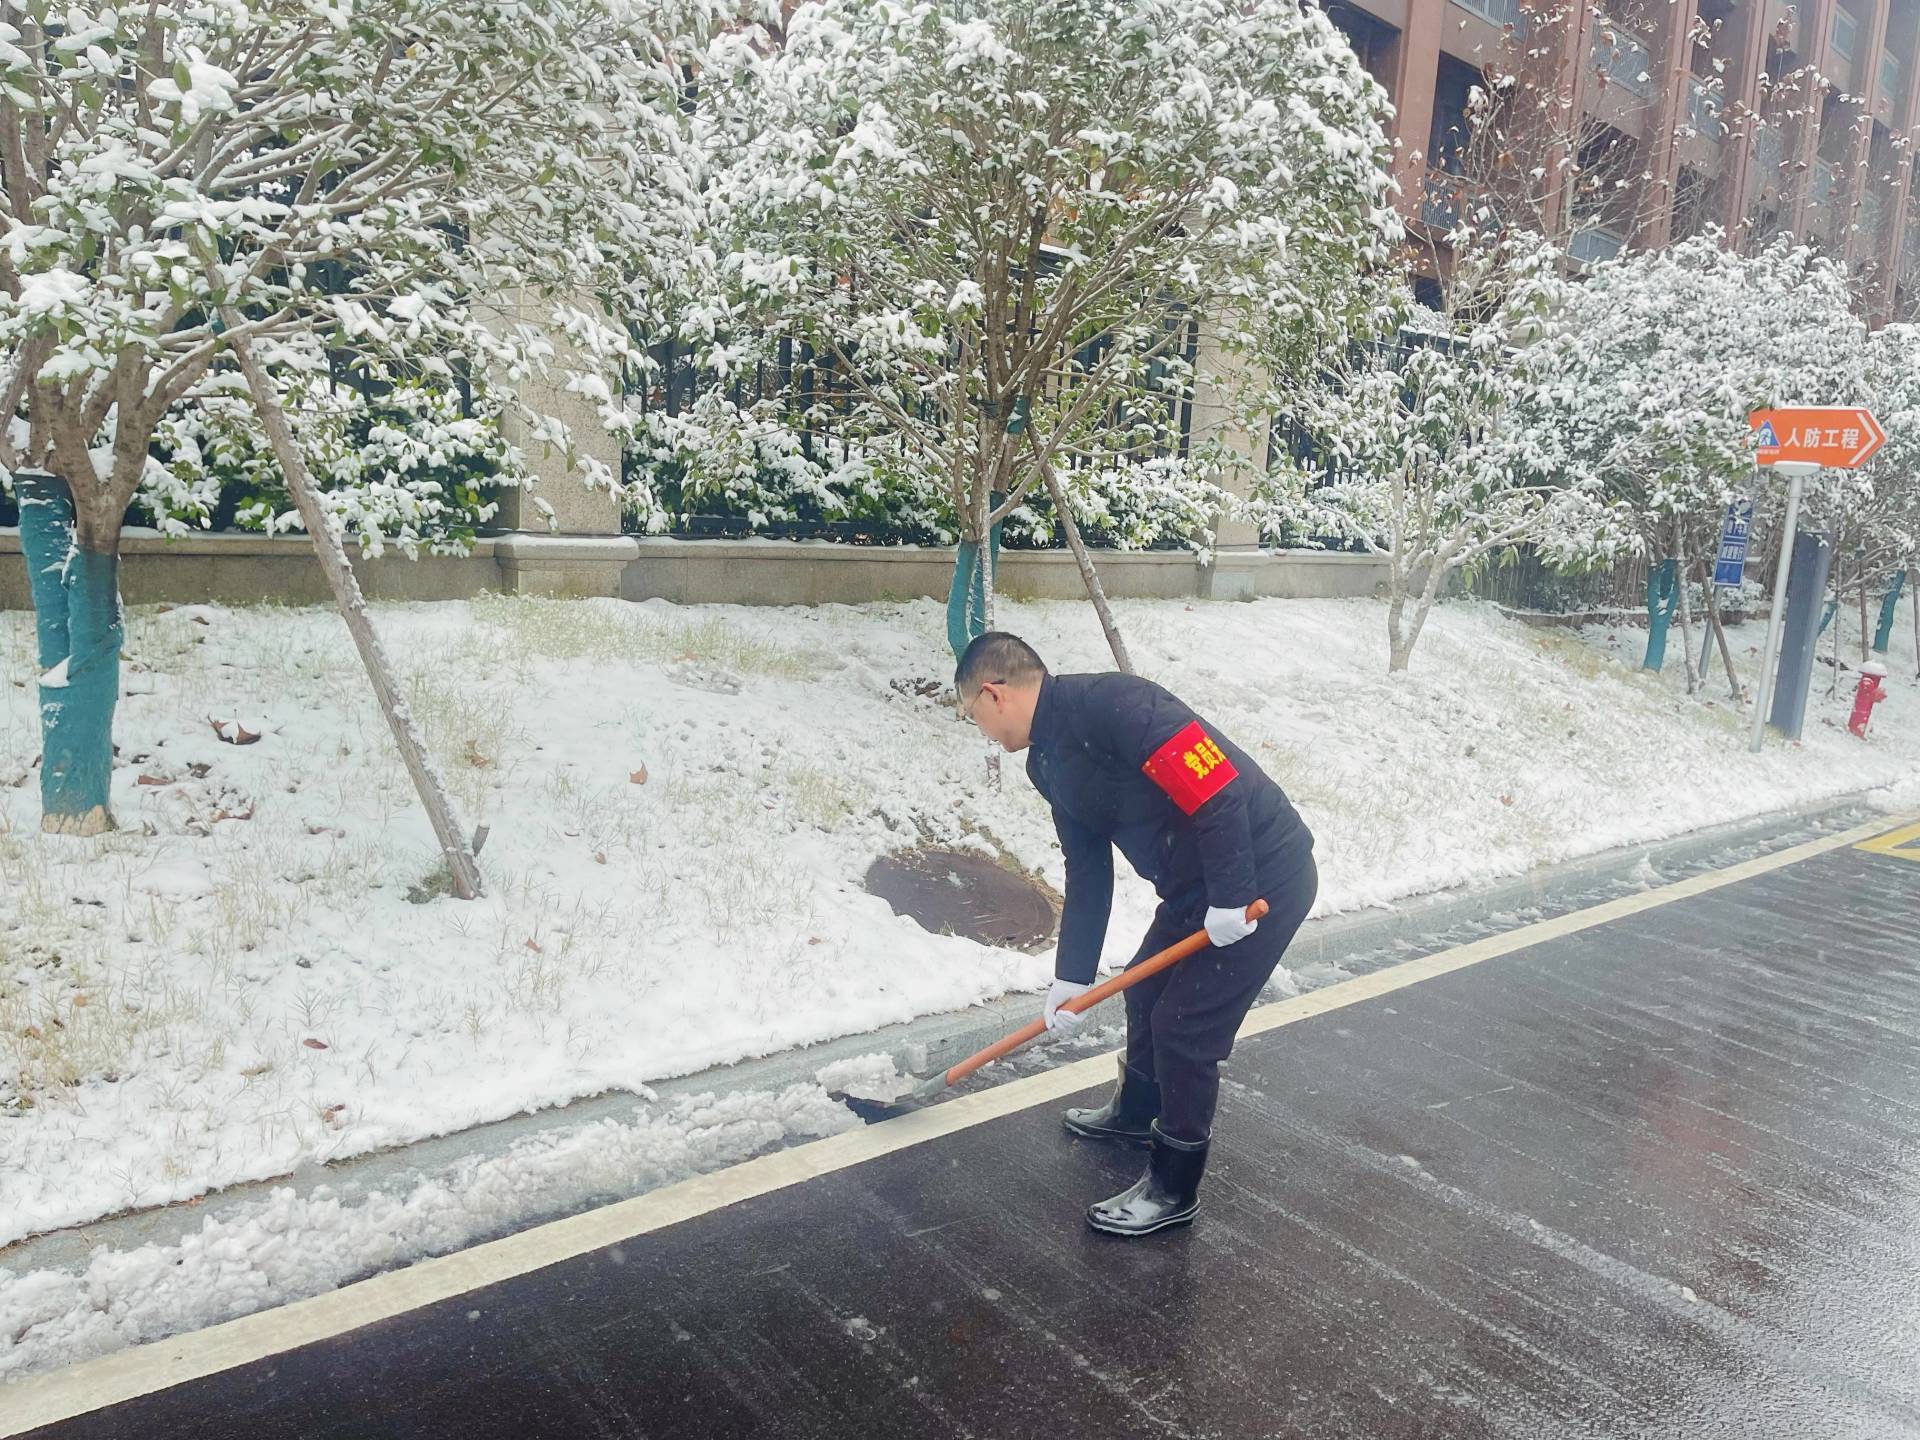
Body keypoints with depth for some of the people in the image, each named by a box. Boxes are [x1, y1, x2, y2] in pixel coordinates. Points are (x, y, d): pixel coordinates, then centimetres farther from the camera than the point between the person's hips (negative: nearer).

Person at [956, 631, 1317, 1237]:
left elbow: (1217, 784, -30)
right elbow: (1087, 874, 12)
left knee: (1185, 1027, -3)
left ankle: (1174, 1188, 17)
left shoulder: (1107, 704, -24)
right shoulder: (1049, 761, 8)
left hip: (1263, 876, -10)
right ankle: (1137, 1112, 49)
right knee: (1147, 992, 23)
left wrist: (1230, 896, -25)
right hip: (1194, 886, 10)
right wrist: (1072, 978, 12)